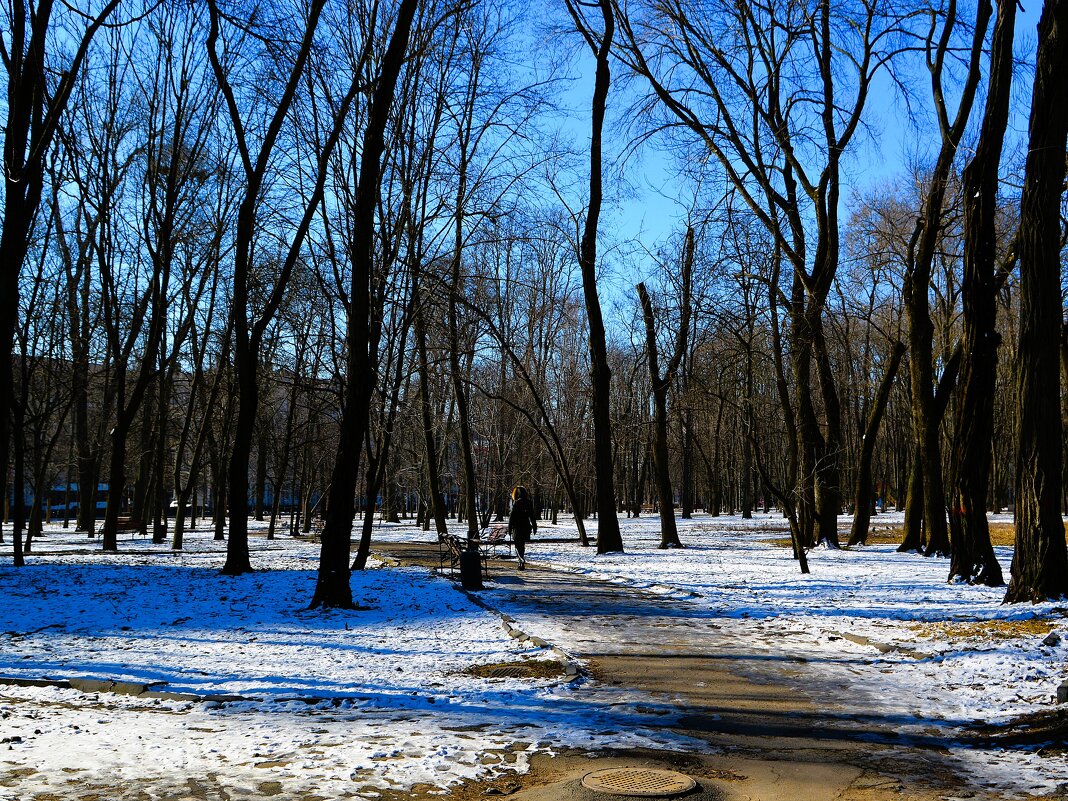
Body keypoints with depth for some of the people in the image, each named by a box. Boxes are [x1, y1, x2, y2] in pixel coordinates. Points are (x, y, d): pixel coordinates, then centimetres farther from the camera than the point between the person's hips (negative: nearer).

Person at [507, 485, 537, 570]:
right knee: (522, 546, 18)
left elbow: (512, 516, -10)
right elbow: (532, 516, 9)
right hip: (526, 527, 5)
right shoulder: (529, 503, 3)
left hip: (518, 528, -5)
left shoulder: (516, 503, -11)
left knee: (518, 546, -2)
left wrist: (509, 529, -4)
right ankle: (522, 564, 22)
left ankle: (522, 561, -22)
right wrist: (534, 527, 16)